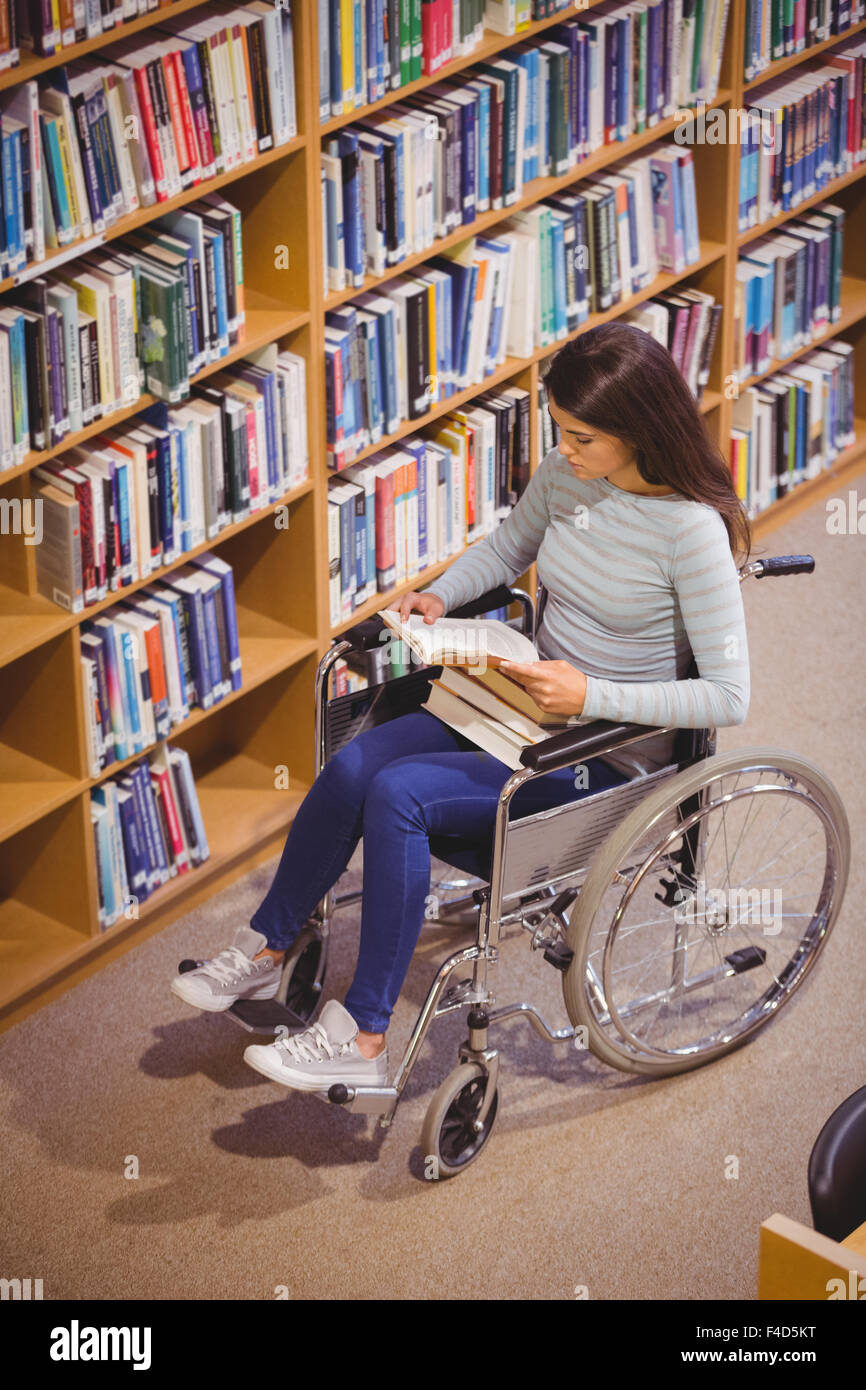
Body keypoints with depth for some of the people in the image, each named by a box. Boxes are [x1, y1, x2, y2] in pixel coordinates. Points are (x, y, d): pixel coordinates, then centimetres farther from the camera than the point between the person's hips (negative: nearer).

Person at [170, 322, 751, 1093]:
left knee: (398, 794, -23)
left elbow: (729, 695, -22)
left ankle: (363, 1038, -15)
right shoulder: (564, 474, -2)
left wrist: (594, 697, -27)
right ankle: (264, 951, 5)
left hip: (609, 753, -7)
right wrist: (442, 595, 3)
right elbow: (509, 545, 22)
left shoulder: (692, 530, -22)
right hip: (529, 707, 7)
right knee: (353, 764, -14)